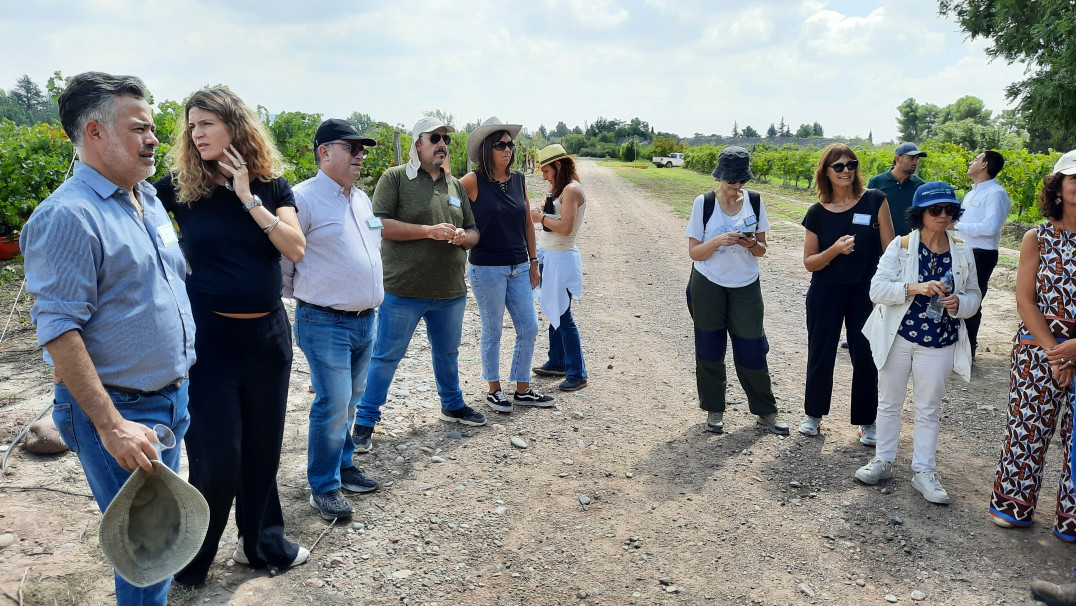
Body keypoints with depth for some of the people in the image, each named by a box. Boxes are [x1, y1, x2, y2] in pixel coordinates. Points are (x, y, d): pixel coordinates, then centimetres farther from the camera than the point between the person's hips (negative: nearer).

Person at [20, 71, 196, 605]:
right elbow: (58, 331, -21)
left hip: (171, 399, 8)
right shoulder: (67, 215, -17)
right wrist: (110, 425, -24)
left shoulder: (149, 199, 10)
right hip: (119, 410, -8)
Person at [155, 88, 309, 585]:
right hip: (208, 334, -2)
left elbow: (295, 249, -12)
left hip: (268, 332, 3)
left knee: (263, 445, 14)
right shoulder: (179, 186, -4)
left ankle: (262, 543, 34)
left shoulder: (271, 185, 0)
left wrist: (247, 198, -15)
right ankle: (190, 562, 24)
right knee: (216, 455, 1)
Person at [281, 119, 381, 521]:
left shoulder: (362, 199, 14)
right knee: (333, 404, -5)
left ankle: (342, 465, 34)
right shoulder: (304, 198, -13)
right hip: (326, 323, -8)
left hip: (366, 320, 8)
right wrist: (299, 294, -1)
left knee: (349, 401, 17)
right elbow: (280, 253, -12)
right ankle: (324, 488, 10)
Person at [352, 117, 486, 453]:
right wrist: (429, 231, -19)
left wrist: (463, 236, -7)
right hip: (404, 289, -5)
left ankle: (453, 405, 40)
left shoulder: (455, 185, 14)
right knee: (386, 356, 2)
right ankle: (365, 420, 13)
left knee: (448, 353, 21)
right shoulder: (395, 177, -4)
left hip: (450, 290, 6)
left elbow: (473, 232, 17)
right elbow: (380, 225, -14)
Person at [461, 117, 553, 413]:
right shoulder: (473, 181, -10)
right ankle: (494, 390, 23)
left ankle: (522, 390, 22)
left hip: (518, 267, 6)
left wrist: (533, 262, 14)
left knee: (529, 328, 7)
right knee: (493, 331, 6)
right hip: (487, 269, -5)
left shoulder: (518, 179, 6)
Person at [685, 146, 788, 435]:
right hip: (708, 285, -1)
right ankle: (714, 410, 23)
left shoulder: (755, 201, 0)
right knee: (710, 349, 7)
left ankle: (766, 411, 18)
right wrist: (718, 241, -24)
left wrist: (752, 244, -18)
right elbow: (694, 251, -6)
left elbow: (762, 249, 5)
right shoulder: (704, 203, -7)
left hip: (746, 287, 2)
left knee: (752, 350, 3)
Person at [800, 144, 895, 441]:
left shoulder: (874, 200, -6)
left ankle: (866, 422, 24)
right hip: (826, 293, 1)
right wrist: (835, 249, -20)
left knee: (866, 356, 7)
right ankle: (813, 413, 31)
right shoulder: (817, 213, -3)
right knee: (821, 354, 11)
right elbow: (809, 262, -2)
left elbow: (889, 249, -5)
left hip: (865, 292, -1)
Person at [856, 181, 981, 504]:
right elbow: (877, 289, -15)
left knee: (928, 408, 10)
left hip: (938, 344, 1)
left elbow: (973, 296, 5)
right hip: (897, 338, -1)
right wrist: (914, 288, -29)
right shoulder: (901, 247, -9)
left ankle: (923, 471, 23)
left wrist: (958, 304, -18)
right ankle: (884, 460, 28)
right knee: (889, 402, 12)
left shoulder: (962, 252, -2)